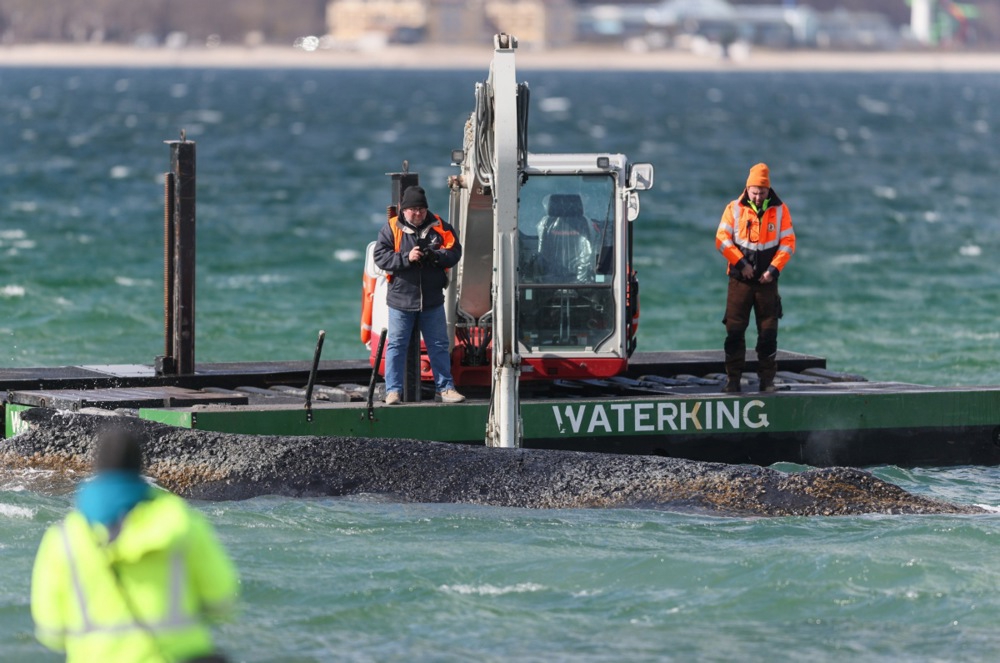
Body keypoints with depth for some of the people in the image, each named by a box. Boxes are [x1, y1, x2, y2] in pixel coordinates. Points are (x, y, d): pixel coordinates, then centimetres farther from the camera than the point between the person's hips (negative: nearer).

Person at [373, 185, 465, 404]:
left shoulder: (439, 227, 2)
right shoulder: (391, 228, -4)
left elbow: (455, 251, 0)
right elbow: (380, 256, -10)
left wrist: (436, 256, -20)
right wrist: (406, 258, -22)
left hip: (432, 301, 2)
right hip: (401, 300, -2)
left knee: (439, 345, 8)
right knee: (396, 345, 1)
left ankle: (444, 388, 17)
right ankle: (393, 390, 7)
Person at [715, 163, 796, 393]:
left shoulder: (780, 210, 4)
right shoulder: (734, 209, 2)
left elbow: (788, 243, 1)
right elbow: (722, 239, -3)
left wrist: (774, 269, -9)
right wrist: (741, 263, -12)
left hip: (767, 280, 0)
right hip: (740, 279, 0)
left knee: (768, 332, 0)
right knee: (734, 330, -2)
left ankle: (767, 379, 8)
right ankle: (733, 378, 4)